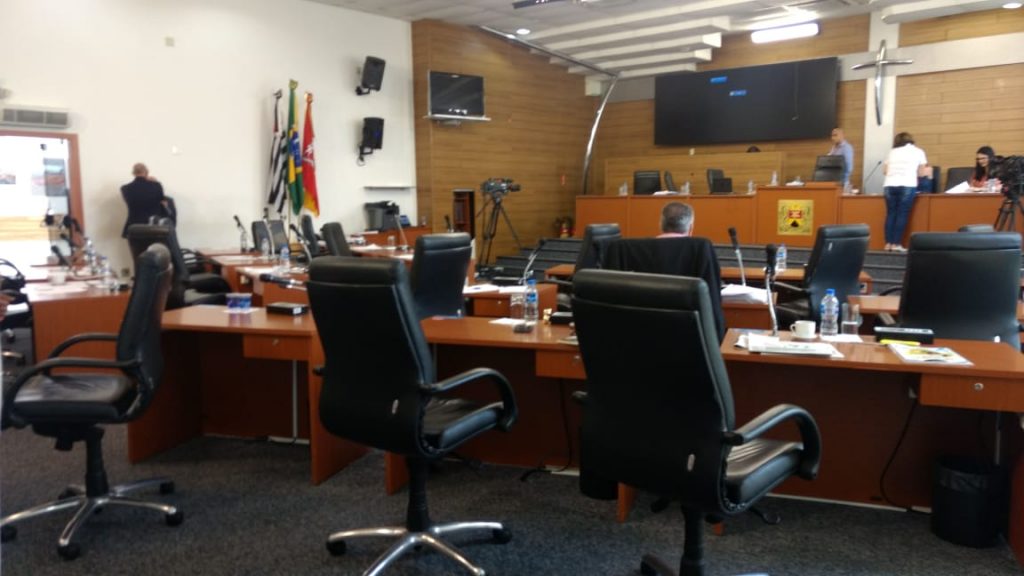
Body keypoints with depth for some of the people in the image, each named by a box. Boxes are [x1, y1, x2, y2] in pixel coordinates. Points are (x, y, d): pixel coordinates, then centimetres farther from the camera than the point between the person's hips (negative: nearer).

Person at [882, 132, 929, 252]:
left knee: (891, 213, 5)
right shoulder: (918, 151, 15)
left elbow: (884, 170, 18)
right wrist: (927, 170, 36)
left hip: (889, 185, 3)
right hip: (907, 186, -3)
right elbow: (921, 173, 14)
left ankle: (888, 243, 0)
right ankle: (896, 244, -7)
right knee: (902, 214, -2)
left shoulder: (892, 152, 20)